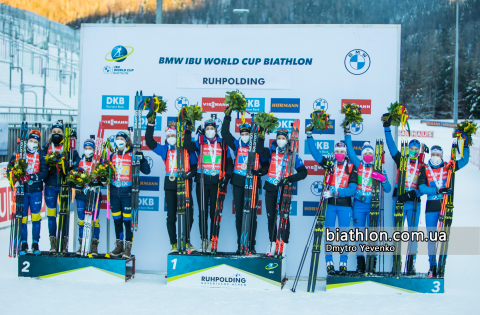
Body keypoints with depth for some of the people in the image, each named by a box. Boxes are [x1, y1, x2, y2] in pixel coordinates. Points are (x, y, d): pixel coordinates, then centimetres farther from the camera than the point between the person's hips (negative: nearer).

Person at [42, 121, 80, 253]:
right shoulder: (46, 147, 9)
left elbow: (78, 160, 2)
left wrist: (71, 168, -14)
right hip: (50, 185, 2)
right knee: (51, 214, 2)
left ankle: (64, 244, 6)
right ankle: (53, 243, 8)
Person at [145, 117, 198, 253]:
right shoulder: (165, 149, 11)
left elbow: (195, 165, 8)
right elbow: (149, 141, 6)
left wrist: (190, 173, -11)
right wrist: (151, 124, 0)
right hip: (170, 185, 1)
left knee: (188, 215, 0)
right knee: (171, 215, 2)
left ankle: (186, 242, 16)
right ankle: (173, 244, 8)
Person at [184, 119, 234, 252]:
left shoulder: (222, 143, 9)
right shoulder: (200, 142, 9)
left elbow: (229, 161, 10)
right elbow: (187, 146, -9)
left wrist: (227, 176, -1)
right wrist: (188, 131, -17)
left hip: (217, 182, 0)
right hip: (202, 181, 0)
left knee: (215, 212, 0)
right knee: (203, 212, 3)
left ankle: (212, 242, 5)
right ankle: (204, 240, 8)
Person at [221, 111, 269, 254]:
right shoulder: (237, 145, 10)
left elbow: (265, 163, 8)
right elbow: (225, 133, 8)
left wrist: (261, 171, -12)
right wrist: (227, 116, 5)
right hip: (238, 183, 2)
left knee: (252, 215, 0)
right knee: (239, 214, 4)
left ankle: (251, 245, 5)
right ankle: (240, 244, 11)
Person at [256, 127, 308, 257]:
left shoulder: (293, 155, 0)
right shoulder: (271, 151, 7)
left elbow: (303, 172, -2)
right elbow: (260, 151, -11)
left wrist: (290, 179, -15)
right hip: (271, 189, 3)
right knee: (271, 217, 7)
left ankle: (284, 246, 5)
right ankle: (272, 244, 17)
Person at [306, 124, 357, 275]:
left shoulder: (351, 168, 1)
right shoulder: (329, 164, 7)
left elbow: (352, 189, -7)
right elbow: (315, 153, 6)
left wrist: (336, 192, -19)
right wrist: (309, 135, 0)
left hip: (344, 205, -1)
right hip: (329, 204, 1)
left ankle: (343, 264, 8)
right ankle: (329, 264, 7)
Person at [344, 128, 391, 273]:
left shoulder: (379, 169, 6)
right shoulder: (358, 165, 8)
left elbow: (388, 189, 4)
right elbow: (350, 150, 4)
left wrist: (383, 179, -15)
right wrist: (347, 134, 0)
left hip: (373, 205, -1)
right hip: (359, 204, 1)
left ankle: (372, 262, 3)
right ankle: (360, 262, 8)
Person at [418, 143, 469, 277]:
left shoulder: (448, 167, 8)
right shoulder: (425, 169, 4)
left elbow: (464, 161, 6)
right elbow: (422, 187, -7)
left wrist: (465, 145, -4)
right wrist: (438, 191, -20)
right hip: (431, 206, 0)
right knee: (431, 237, 1)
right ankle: (432, 266, 9)